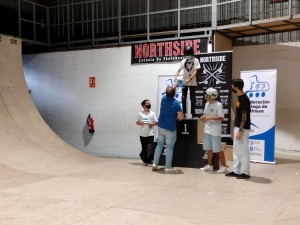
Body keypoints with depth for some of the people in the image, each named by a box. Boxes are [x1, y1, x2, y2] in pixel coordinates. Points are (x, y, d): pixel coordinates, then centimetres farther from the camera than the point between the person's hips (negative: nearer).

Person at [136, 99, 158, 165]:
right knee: (144, 148, 6)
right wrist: (140, 123, -10)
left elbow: (156, 122, 4)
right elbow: (137, 122, 11)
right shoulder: (140, 114, 5)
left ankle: (150, 160, -1)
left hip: (150, 133, -1)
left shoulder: (152, 113, 3)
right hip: (142, 134, 1)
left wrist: (151, 124, -15)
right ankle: (145, 160, 17)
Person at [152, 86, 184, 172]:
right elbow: (181, 117, -17)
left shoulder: (163, 98, -1)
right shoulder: (176, 103, -17)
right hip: (170, 129, -5)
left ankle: (155, 163, 10)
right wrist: (177, 117, 6)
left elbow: (168, 94, 24)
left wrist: (174, 86, 36)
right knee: (169, 147, 3)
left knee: (159, 144, 15)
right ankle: (168, 167, 6)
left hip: (161, 127, 5)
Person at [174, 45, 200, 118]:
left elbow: (195, 71, -12)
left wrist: (189, 79, -25)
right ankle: (183, 113, 11)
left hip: (193, 83, -2)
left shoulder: (196, 60, -6)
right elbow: (178, 70, -4)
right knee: (183, 98, 4)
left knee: (192, 98, 4)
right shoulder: (183, 61, 1)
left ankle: (193, 113, 10)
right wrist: (175, 77, -23)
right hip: (184, 83, 3)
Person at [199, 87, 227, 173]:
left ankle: (223, 166, 12)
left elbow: (221, 117, -18)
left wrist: (210, 118, -24)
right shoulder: (207, 104, 9)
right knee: (209, 149, 14)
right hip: (207, 130, 7)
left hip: (215, 131, -7)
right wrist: (203, 117, -1)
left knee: (218, 149, 0)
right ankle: (209, 165, 24)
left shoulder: (218, 105, -14)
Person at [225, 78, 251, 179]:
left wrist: (240, 131, -21)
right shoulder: (240, 97, 10)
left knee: (243, 150, -1)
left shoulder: (244, 99, -19)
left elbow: (244, 116, -20)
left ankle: (245, 172, 7)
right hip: (237, 127, 10)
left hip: (243, 129, -10)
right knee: (236, 150, 14)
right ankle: (236, 171, 22)